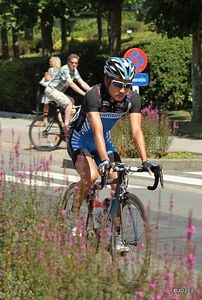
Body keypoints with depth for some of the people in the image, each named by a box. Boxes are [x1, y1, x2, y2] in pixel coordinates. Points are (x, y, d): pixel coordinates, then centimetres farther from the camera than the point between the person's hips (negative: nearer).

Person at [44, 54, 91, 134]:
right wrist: (84, 94, -33)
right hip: (51, 90, -9)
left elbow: (82, 83, 2)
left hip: (58, 91, 9)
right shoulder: (65, 69, -22)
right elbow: (71, 84, -29)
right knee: (69, 102, -20)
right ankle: (66, 126, -20)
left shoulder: (75, 71, 6)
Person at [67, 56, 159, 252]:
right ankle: (73, 214, -7)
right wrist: (104, 160, -54)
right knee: (91, 176, -31)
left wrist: (145, 161, -38)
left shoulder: (132, 98, -19)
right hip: (80, 141, -5)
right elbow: (97, 130, -42)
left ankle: (116, 237, 0)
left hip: (105, 141, 5)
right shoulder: (94, 95, -32)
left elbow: (136, 130, -26)